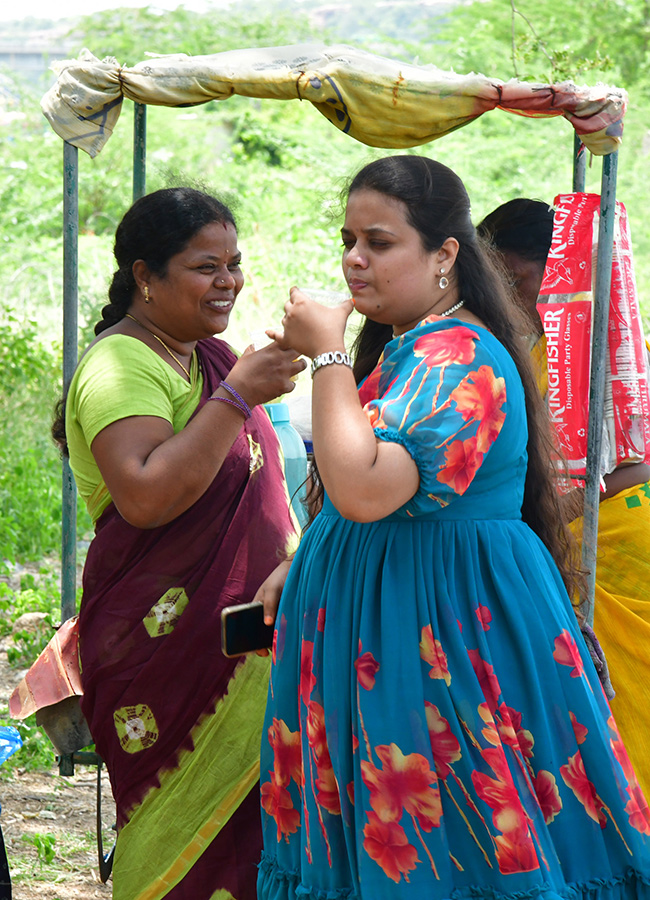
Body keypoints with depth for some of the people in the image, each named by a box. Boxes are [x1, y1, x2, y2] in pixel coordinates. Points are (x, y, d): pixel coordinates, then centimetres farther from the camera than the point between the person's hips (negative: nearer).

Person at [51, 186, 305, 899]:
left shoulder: (208, 356, 14)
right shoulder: (121, 365, -14)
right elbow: (145, 497, -29)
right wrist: (237, 395, -25)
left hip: (239, 631, 9)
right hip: (168, 645, -9)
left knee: (244, 820, 8)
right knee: (189, 841, -5)